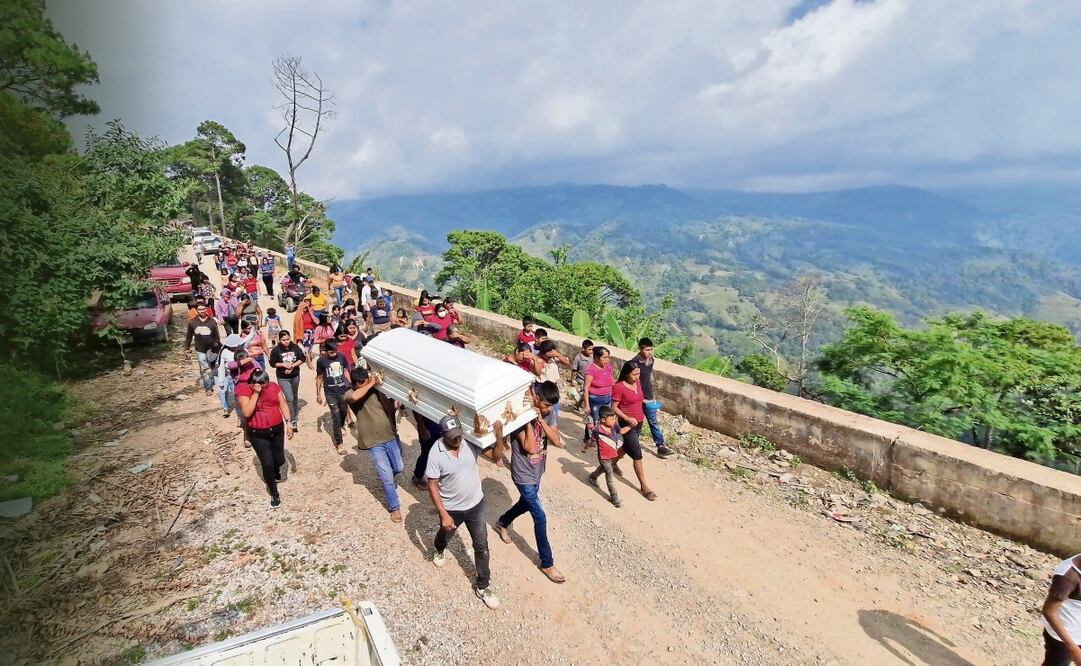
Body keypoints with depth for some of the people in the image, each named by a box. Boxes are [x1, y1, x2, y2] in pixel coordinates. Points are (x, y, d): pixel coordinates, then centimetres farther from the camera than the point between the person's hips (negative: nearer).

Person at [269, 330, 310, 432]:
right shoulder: (275, 350, -11)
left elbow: (302, 359, -5)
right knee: (289, 398, -12)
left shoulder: (295, 347, -6)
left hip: (295, 376, 3)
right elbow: (272, 363, -6)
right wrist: (284, 364, -20)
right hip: (283, 378, -3)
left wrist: (292, 365, -17)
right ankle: (292, 421, -5)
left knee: (295, 397, 20)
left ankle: (295, 414, 42)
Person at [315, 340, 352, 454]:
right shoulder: (321, 361, -8)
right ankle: (338, 444, 4)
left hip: (343, 390, 3)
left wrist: (351, 385, 10)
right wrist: (318, 394, 2)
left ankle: (337, 431, 45)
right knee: (336, 416, -4)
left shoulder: (341, 357, -3)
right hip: (330, 393, -3)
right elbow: (319, 378, 0)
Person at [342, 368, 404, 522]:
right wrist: (371, 384, -25)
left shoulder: (378, 390, -2)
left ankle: (389, 479, 56)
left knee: (399, 468, 21)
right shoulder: (350, 395, -11)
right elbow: (355, 397, -37)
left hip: (391, 437, 4)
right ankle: (394, 507, 22)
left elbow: (392, 407, 6)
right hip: (374, 443, -4)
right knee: (387, 478, 1)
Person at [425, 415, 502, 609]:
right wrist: (443, 514, -21)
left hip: (475, 504, 2)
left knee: (481, 546, 9)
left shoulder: (470, 442, -17)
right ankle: (439, 550, 66)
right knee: (445, 534, 29)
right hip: (451, 508, -1)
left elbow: (495, 456, -14)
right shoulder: (436, 453, -25)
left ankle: (482, 586, 28)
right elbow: (432, 486, -19)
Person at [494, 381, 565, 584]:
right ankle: (547, 563, 16)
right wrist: (530, 418, -32)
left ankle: (502, 523, 57)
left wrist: (541, 420, -25)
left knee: (527, 504, 29)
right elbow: (530, 447, -30)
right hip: (523, 475, -7)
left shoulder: (549, 413, -8)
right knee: (540, 518, -1)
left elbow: (556, 441, -15)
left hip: (537, 471, 7)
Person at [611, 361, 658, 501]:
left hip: (639, 422, 8)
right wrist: (628, 418, -24)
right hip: (628, 424, -8)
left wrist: (641, 414, 10)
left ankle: (614, 462, 52)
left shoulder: (637, 383, -1)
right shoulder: (619, 387, -22)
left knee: (628, 447, 26)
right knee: (637, 456, -3)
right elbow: (614, 407, -16)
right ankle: (644, 487, 8)